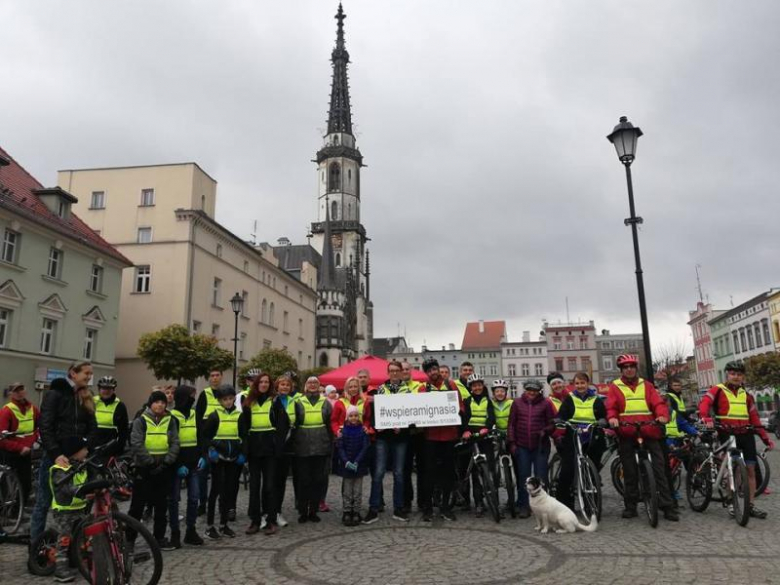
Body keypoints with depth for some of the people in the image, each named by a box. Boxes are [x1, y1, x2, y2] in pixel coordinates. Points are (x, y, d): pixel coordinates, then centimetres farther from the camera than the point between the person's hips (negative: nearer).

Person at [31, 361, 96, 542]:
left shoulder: (87, 399, 11)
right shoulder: (54, 394, -5)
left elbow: (93, 427, 6)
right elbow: (45, 428, -11)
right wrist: (56, 454, -19)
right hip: (54, 456, -5)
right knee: (43, 503, 4)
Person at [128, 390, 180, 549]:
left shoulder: (170, 421, 5)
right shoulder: (141, 421, -4)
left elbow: (175, 443, 1)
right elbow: (137, 445, -12)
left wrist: (166, 462, -12)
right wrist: (152, 462, -16)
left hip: (164, 469, 3)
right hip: (144, 468, -3)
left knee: (161, 505, 10)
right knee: (138, 504, 3)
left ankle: (159, 537, 20)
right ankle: (129, 537, 16)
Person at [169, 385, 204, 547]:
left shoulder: (195, 415, 9)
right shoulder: (171, 417, -9)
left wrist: (202, 456, 2)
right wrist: (178, 465, -15)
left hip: (193, 465, 5)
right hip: (177, 466, -5)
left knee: (194, 497, 7)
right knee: (174, 498, 4)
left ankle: (191, 531, 18)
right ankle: (175, 533, 14)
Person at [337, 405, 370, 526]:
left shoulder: (363, 431, -2)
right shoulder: (343, 431, -1)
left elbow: (365, 448, -6)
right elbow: (340, 447, -4)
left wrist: (356, 462, -15)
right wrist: (346, 461, -16)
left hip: (359, 465, 0)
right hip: (346, 465, 0)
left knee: (358, 491, 6)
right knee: (347, 491, 6)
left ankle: (356, 513, 15)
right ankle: (347, 512, 15)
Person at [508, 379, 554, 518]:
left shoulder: (546, 403, 1)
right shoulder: (517, 403, 5)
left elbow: (552, 423, 5)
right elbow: (511, 423, 7)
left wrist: (545, 431, -15)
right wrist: (511, 442, 1)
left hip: (540, 446, -1)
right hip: (522, 446, 1)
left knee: (541, 476, 4)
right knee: (523, 477, 5)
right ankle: (523, 506, 13)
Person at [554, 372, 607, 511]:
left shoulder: (596, 400, 10)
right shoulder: (569, 400, 6)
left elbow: (604, 417, 6)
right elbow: (560, 416, -2)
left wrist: (602, 422, -16)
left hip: (592, 441, 2)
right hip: (571, 440, -2)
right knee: (567, 471, -10)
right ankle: (562, 503, 0)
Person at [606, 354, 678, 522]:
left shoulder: (646, 385, 14)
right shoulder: (615, 387, 8)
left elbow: (658, 402, 2)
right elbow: (611, 407, -1)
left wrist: (662, 415, -18)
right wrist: (612, 418, -23)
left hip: (649, 433, 1)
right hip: (626, 435, -1)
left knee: (659, 469, 0)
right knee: (630, 472, 6)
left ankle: (667, 506, 6)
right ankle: (630, 506, 16)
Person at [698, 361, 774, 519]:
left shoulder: (746, 395, 16)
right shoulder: (718, 390, -2)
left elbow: (754, 418, 17)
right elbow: (704, 403, -19)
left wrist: (766, 438, 11)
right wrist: (707, 419, -38)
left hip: (745, 435, 5)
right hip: (727, 434, -5)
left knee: (750, 469, 4)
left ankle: (751, 505, 13)